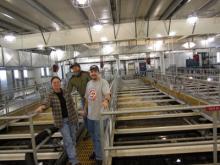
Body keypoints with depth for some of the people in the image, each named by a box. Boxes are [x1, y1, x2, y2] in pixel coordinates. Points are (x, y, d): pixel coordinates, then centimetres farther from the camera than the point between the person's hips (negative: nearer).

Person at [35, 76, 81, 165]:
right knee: (68, 141, -3)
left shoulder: (66, 92, 1)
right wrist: (41, 107, -46)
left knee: (73, 139, 14)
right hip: (61, 121, -3)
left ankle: (70, 157, 37)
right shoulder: (50, 95, -6)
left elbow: (72, 103, 8)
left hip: (72, 118, 3)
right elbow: (46, 103, -25)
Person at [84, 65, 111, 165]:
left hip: (100, 115, -7)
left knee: (98, 137, 3)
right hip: (90, 114, 8)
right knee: (93, 135, 23)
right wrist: (85, 109, 20)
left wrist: (106, 100, -49)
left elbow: (107, 94, -29)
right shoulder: (89, 83, 9)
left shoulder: (103, 82, -14)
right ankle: (96, 151, 46)